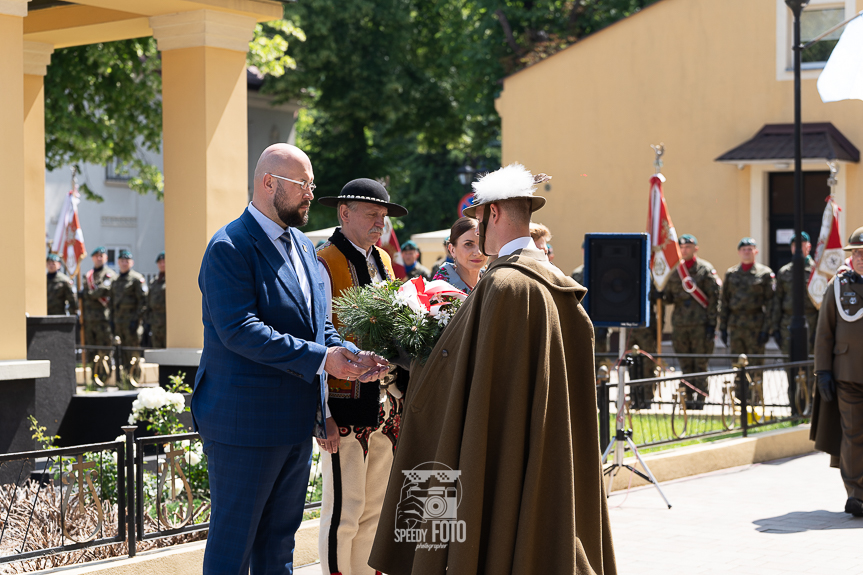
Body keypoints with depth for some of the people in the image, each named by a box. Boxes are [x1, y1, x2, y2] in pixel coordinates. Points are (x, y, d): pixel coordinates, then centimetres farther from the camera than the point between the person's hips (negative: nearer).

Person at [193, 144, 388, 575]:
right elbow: (239, 330, -24)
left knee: (279, 539, 17)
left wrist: (351, 356, -2)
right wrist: (319, 358, -25)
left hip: (296, 422, 9)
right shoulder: (229, 248, -14)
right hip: (245, 423, -8)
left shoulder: (303, 247, 14)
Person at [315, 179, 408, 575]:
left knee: (375, 509, 12)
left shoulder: (384, 262, 14)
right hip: (346, 409, -7)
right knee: (344, 511, -1)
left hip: (386, 406, 7)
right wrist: (322, 415, -16)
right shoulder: (324, 264, -10)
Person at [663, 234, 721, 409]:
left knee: (700, 364, -3)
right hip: (680, 324, 4)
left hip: (700, 324, -4)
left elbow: (714, 297, -4)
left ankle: (700, 399, 2)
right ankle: (689, 399, 15)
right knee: (685, 366, 8)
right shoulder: (675, 271, 12)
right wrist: (661, 295, -8)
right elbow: (669, 297, 17)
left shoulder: (706, 269, -1)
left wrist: (712, 323, -10)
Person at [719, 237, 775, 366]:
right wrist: (723, 327, 8)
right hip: (735, 325, 3)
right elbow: (724, 302, 13)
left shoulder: (765, 273, 1)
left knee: (755, 364, -2)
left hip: (756, 326, -3)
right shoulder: (731, 273, 11)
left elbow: (770, 303, -2)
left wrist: (766, 329, -9)